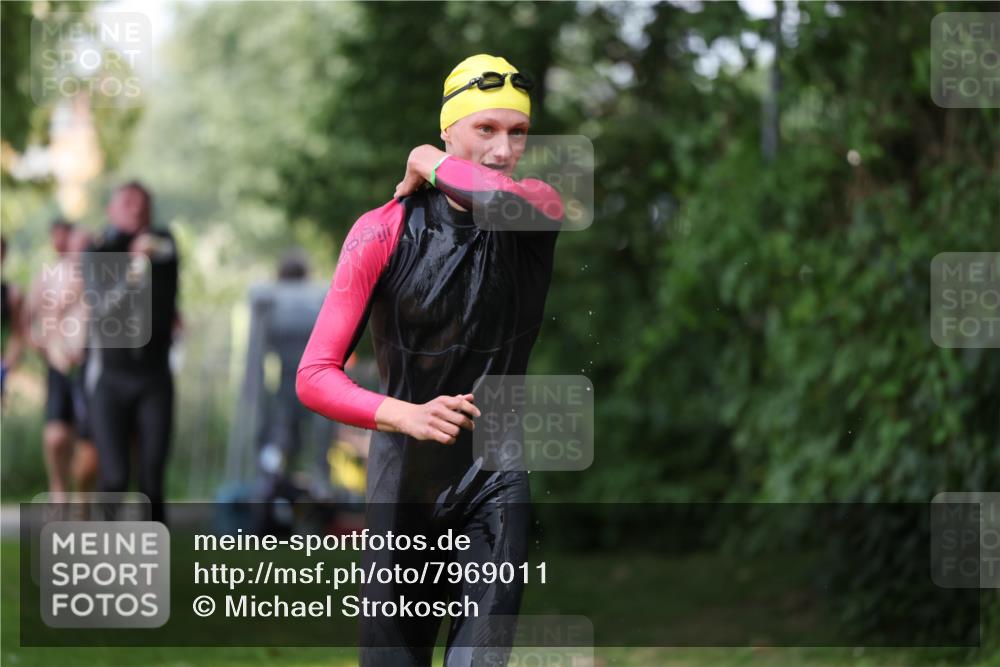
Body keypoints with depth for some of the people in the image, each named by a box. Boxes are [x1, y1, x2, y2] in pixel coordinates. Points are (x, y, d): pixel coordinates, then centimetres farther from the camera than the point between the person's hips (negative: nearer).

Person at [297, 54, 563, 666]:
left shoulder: (541, 210, -3)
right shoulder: (383, 232, -9)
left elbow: (503, 199, -31)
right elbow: (315, 375, -15)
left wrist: (431, 166, -12)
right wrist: (407, 416, -32)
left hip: (498, 483, 0)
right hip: (403, 483, 0)